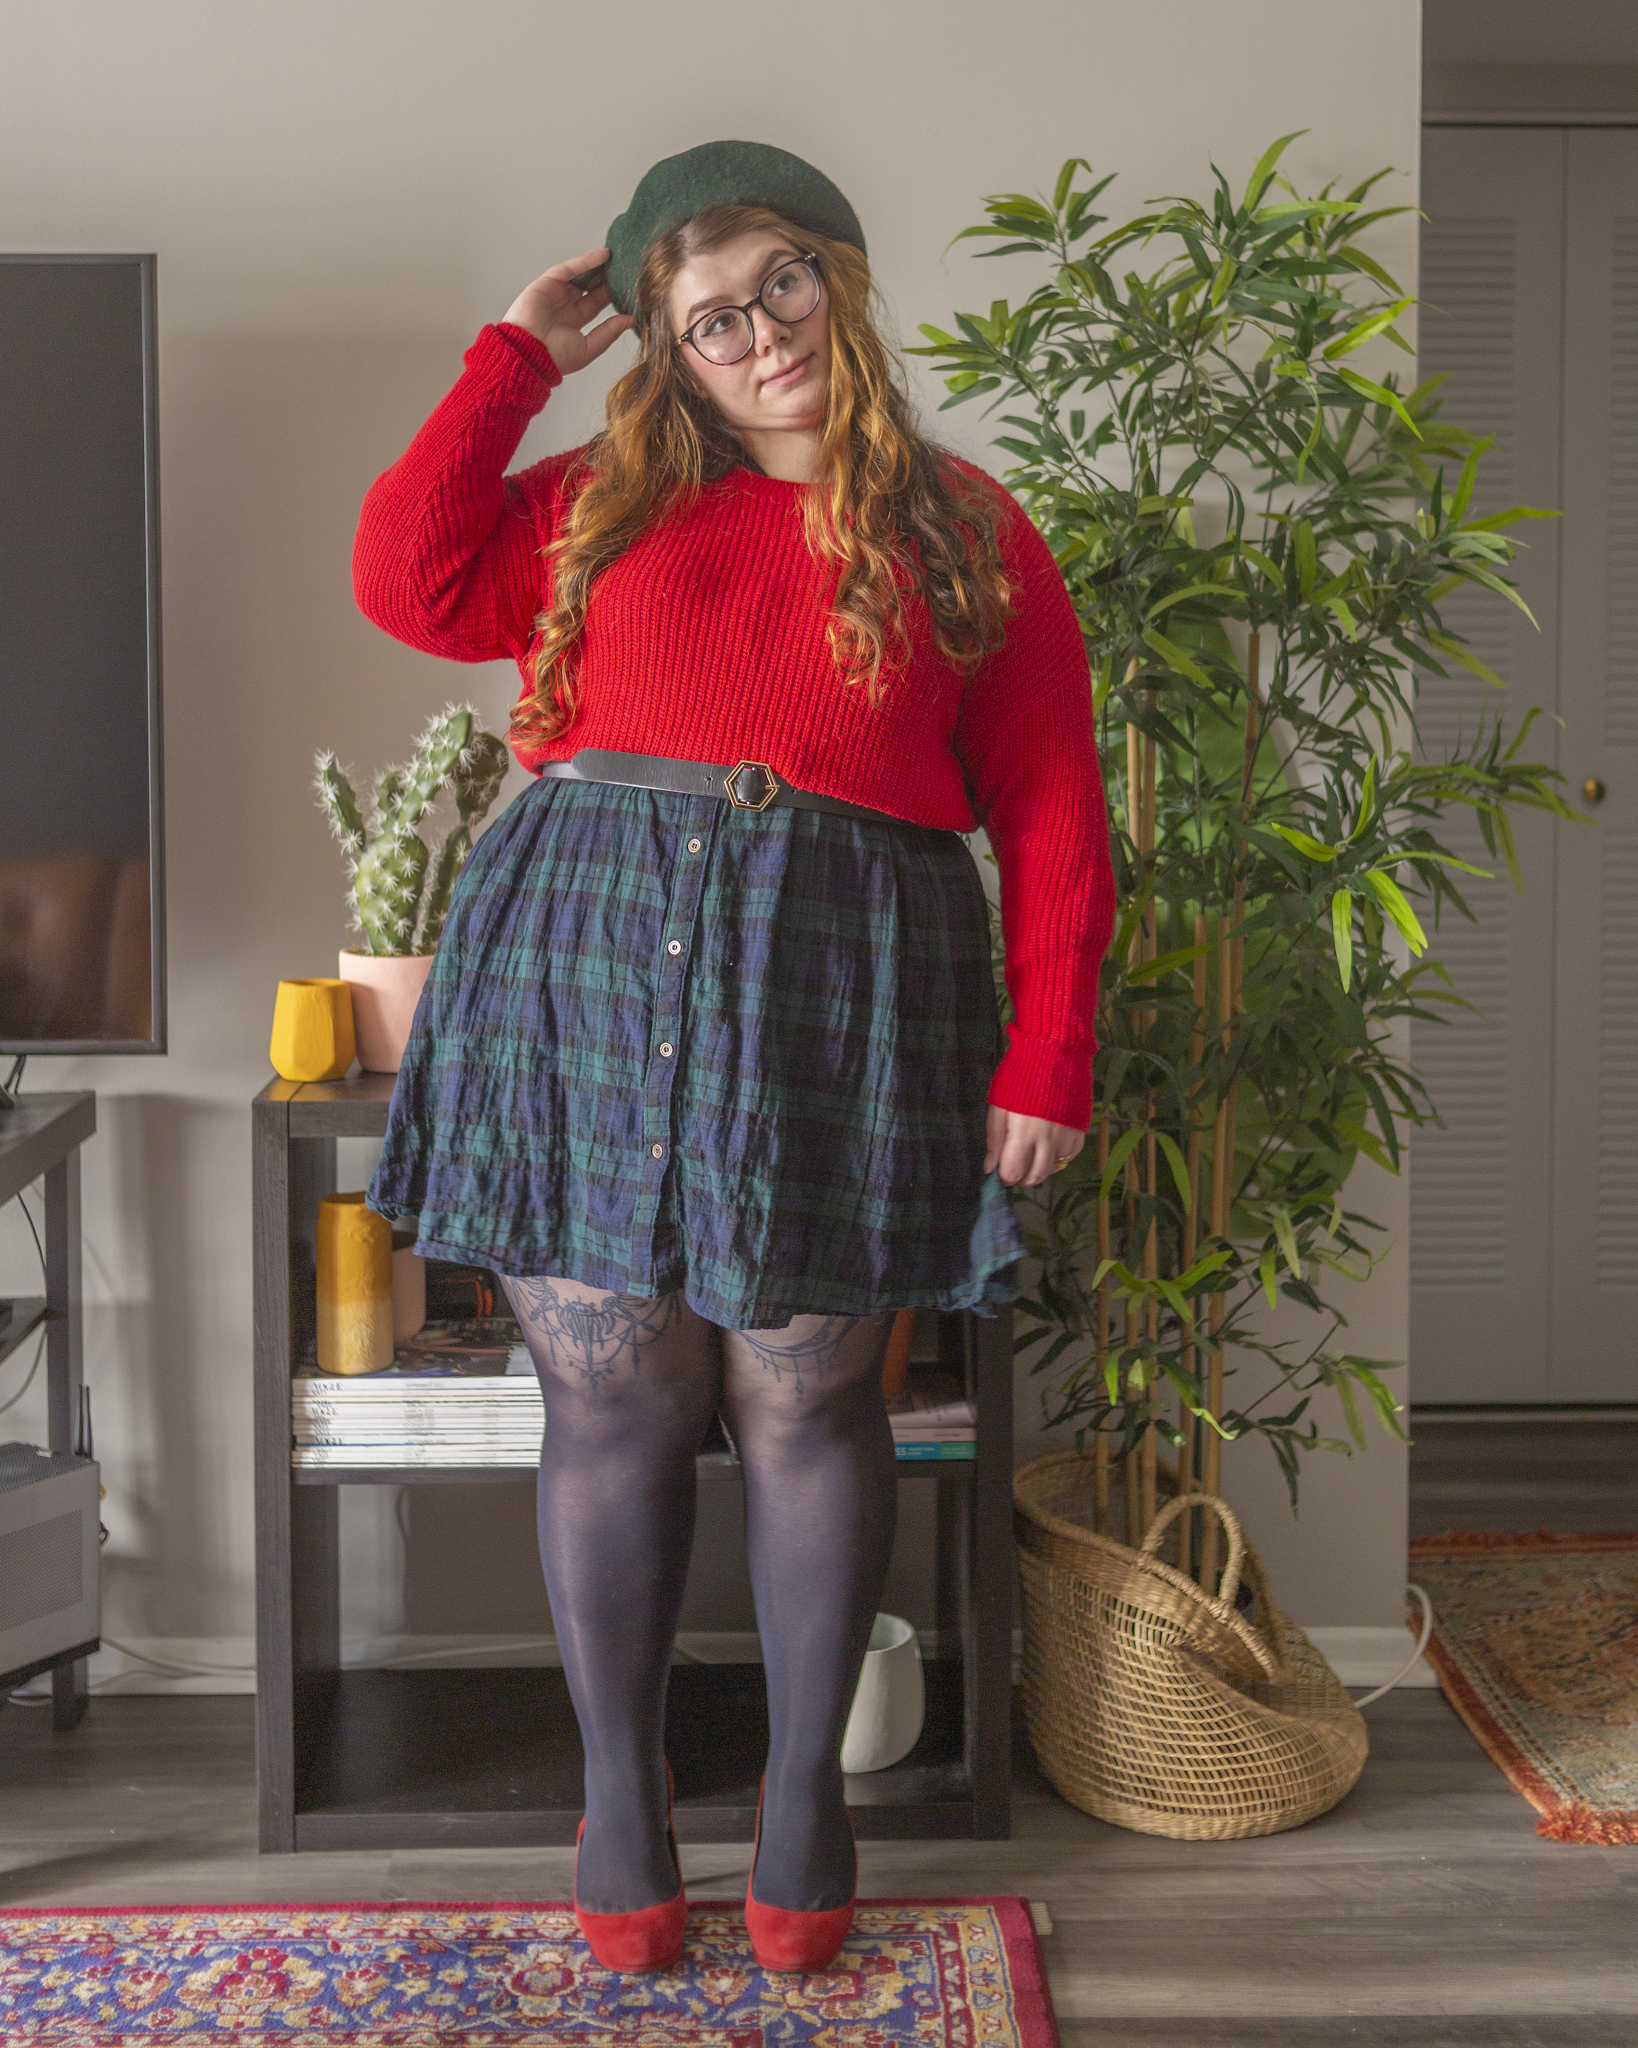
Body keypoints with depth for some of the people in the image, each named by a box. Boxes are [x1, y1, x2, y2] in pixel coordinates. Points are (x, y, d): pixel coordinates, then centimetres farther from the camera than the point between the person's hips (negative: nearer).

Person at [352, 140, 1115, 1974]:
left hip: (841, 994, -1)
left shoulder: (968, 535, 10)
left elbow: (1051, 821, 6)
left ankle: (804, 1785, 22)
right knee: (613, 1397, 4)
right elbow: (406, 579, 3)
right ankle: (620, 1782, 21)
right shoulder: (605, 500, 15)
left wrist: (1046, 1059, -2)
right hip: (588, 962, 1)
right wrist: (517, 357, 10)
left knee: (804, 1401, 4)